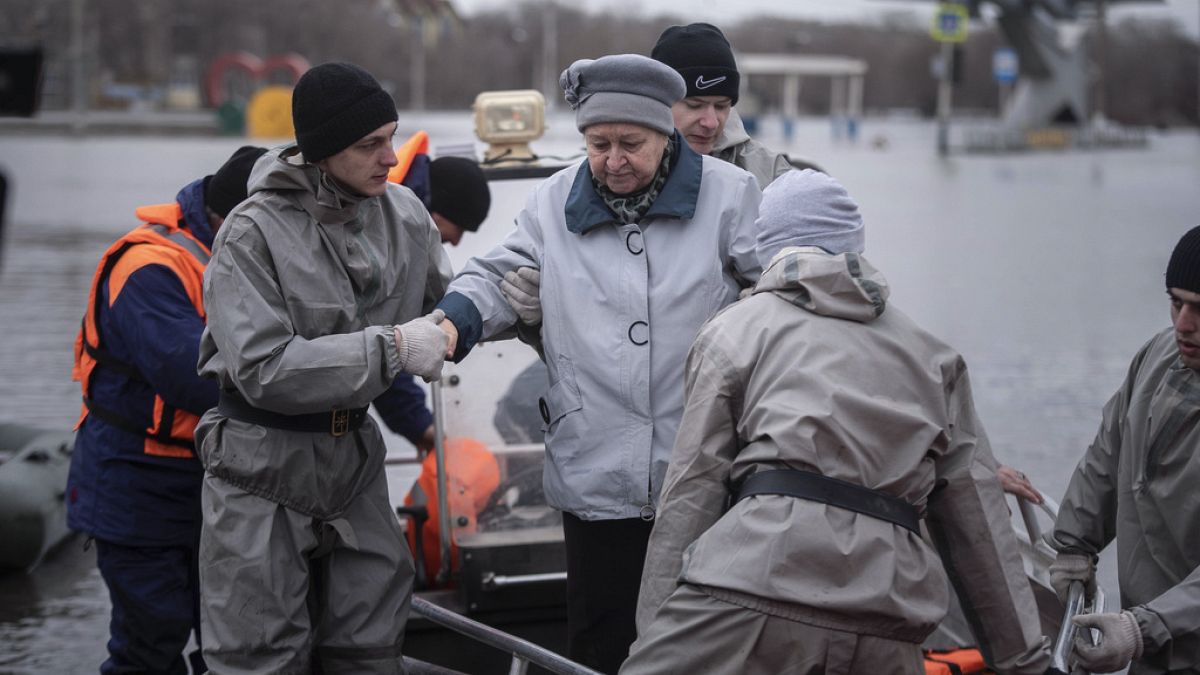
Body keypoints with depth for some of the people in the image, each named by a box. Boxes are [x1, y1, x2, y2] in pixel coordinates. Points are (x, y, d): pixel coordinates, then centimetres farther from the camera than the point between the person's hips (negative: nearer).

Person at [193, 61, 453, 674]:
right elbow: (263, 369, -24)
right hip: (263, 469, -5)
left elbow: (447, 302, 16)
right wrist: (391, 347, -26)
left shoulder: (403, 215, 0)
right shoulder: (254, 233, -16)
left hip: (354, 460, 5)